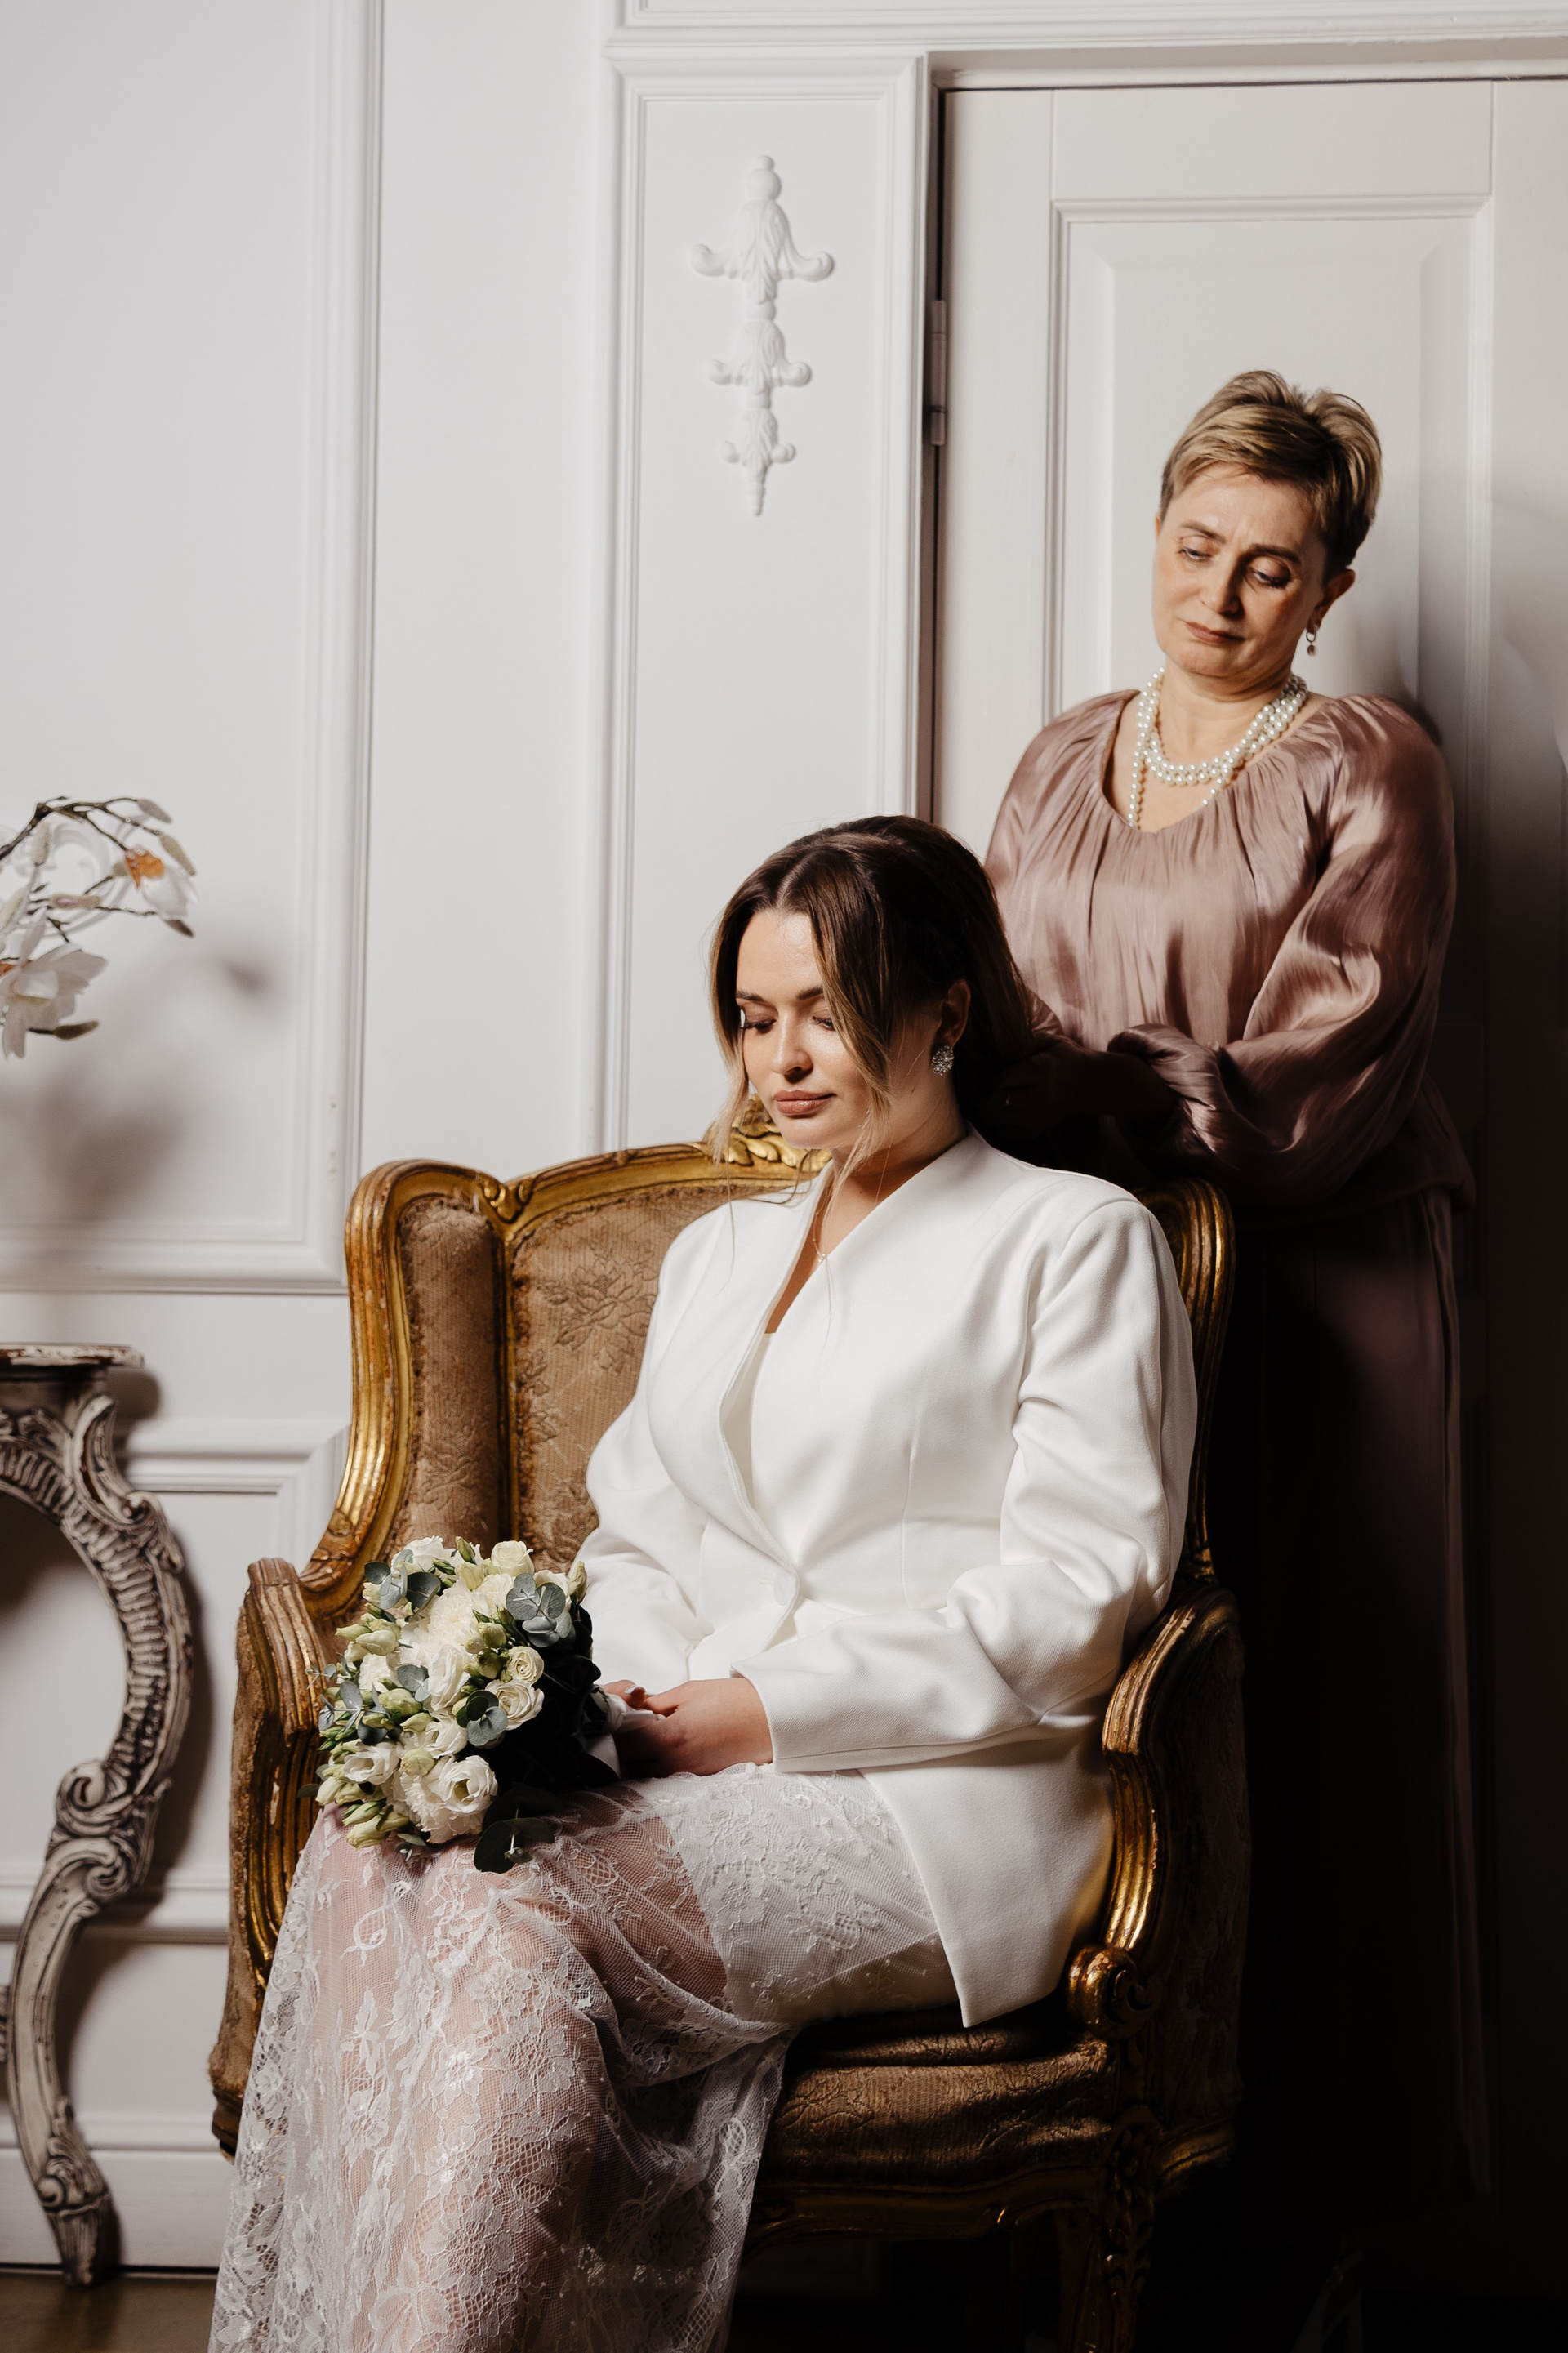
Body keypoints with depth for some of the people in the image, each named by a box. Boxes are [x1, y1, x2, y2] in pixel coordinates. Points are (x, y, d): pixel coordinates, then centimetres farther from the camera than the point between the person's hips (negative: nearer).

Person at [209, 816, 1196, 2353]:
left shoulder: (1078, 1238, 6)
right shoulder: (717, 1255, 27)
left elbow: (1073, 1605, -4)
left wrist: (771, 1708, -12)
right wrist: (620, 1690, -2)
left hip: (934, 1805, -5)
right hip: (696, 1756, 5)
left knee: (521, 1905, -31)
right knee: (369, 1853, -26)